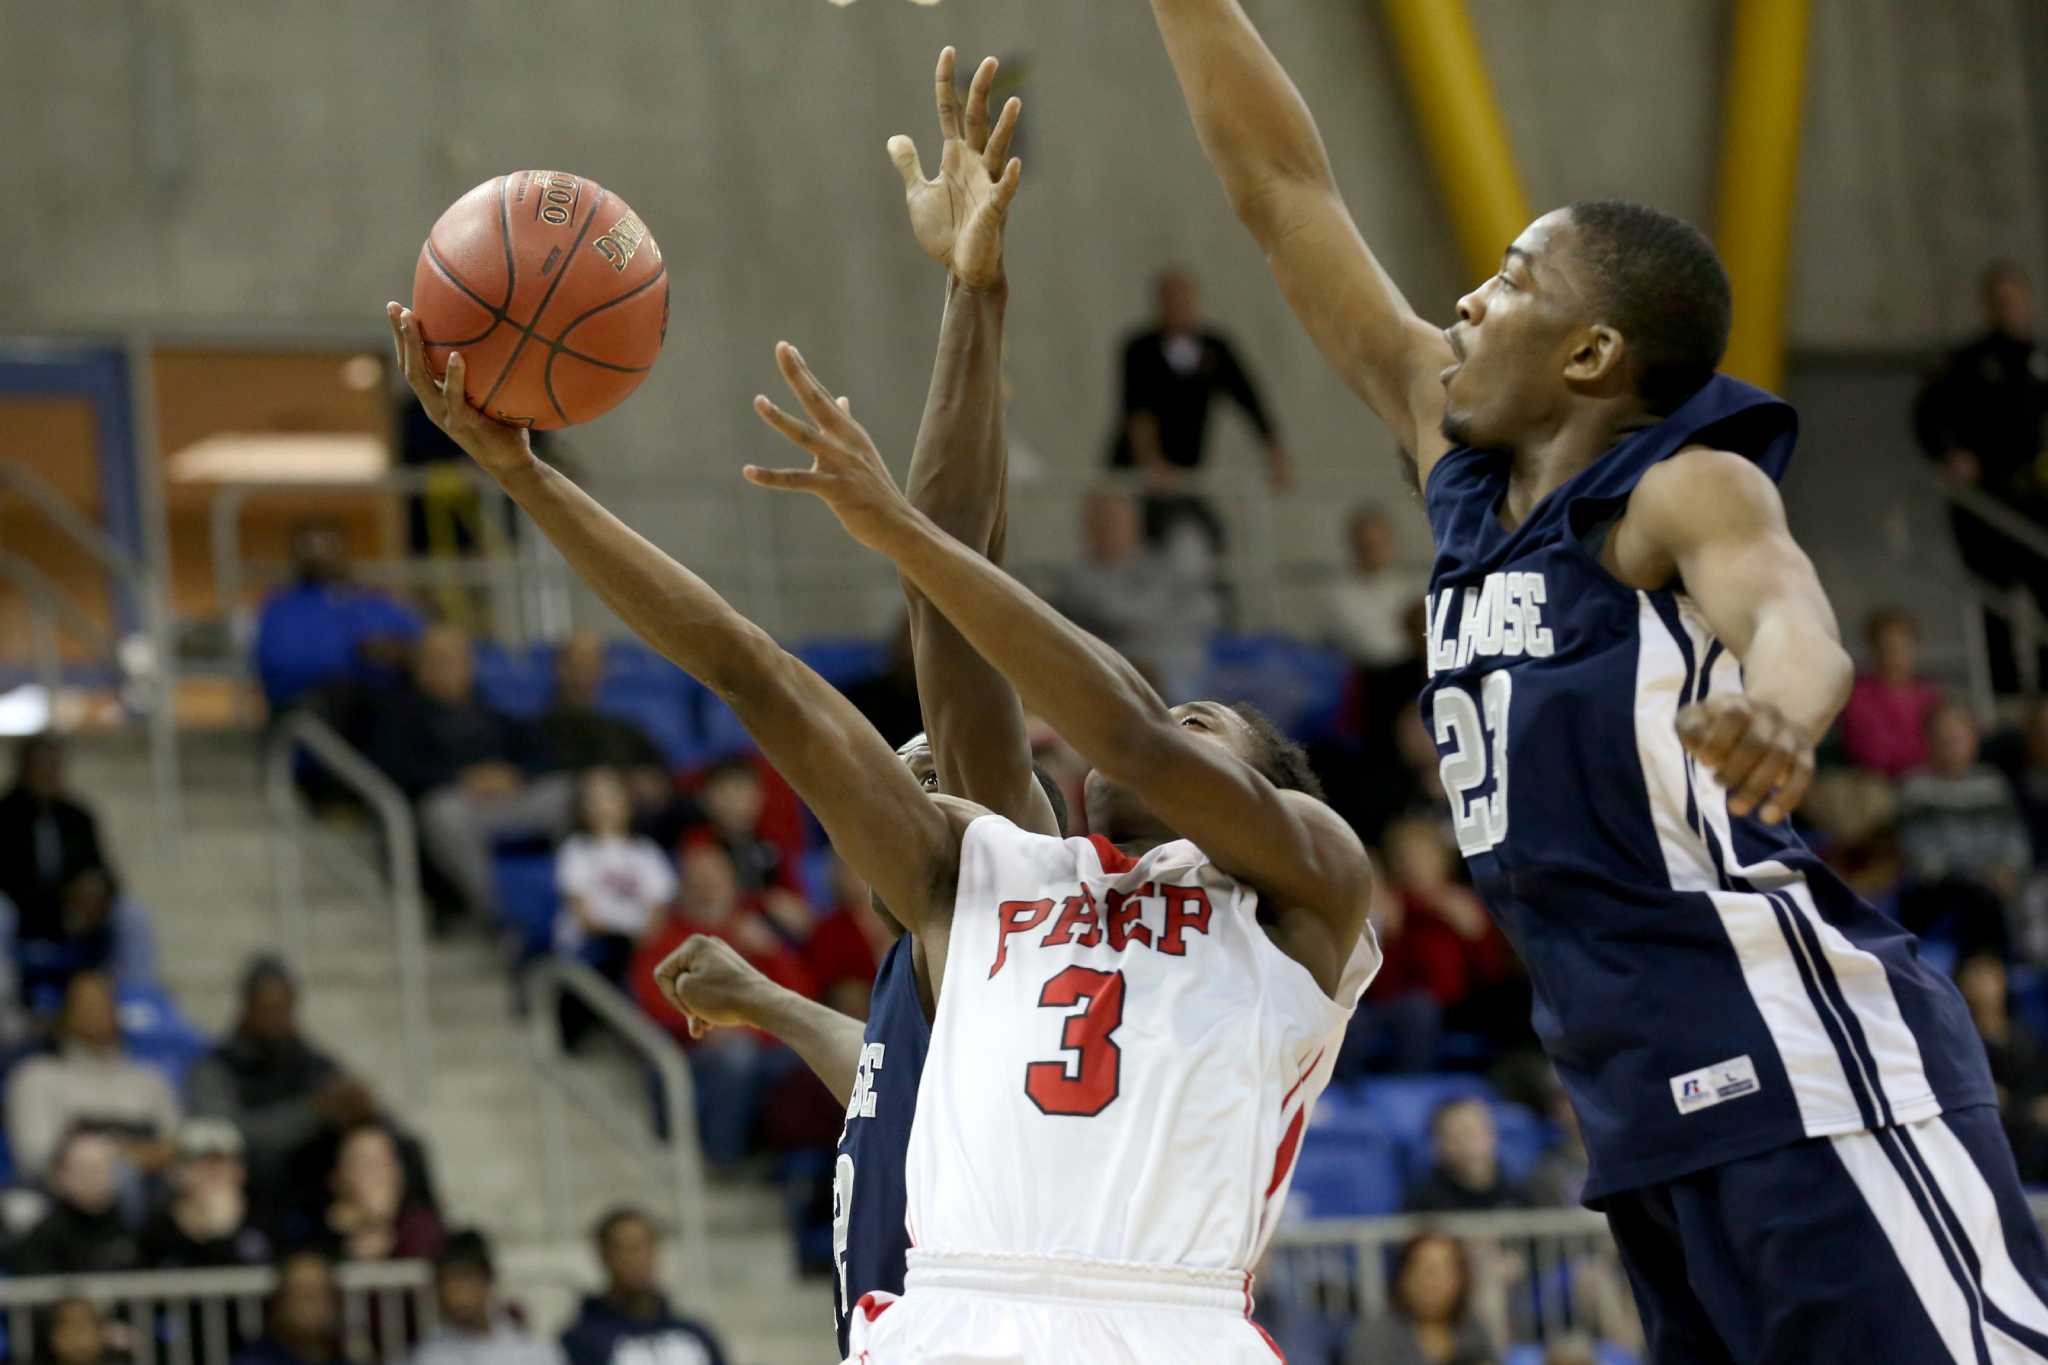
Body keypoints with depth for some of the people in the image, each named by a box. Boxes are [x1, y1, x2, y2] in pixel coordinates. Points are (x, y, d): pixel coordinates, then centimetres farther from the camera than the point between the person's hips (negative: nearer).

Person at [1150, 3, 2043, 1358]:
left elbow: (1791, 617, -29)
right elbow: (1285, 193, 20)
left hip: (1801, 1061, -8)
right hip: (1656, 1099, 8)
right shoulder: (1464, 469, 16)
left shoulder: (1689, 490, -6)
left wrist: (1776, 708, -52)